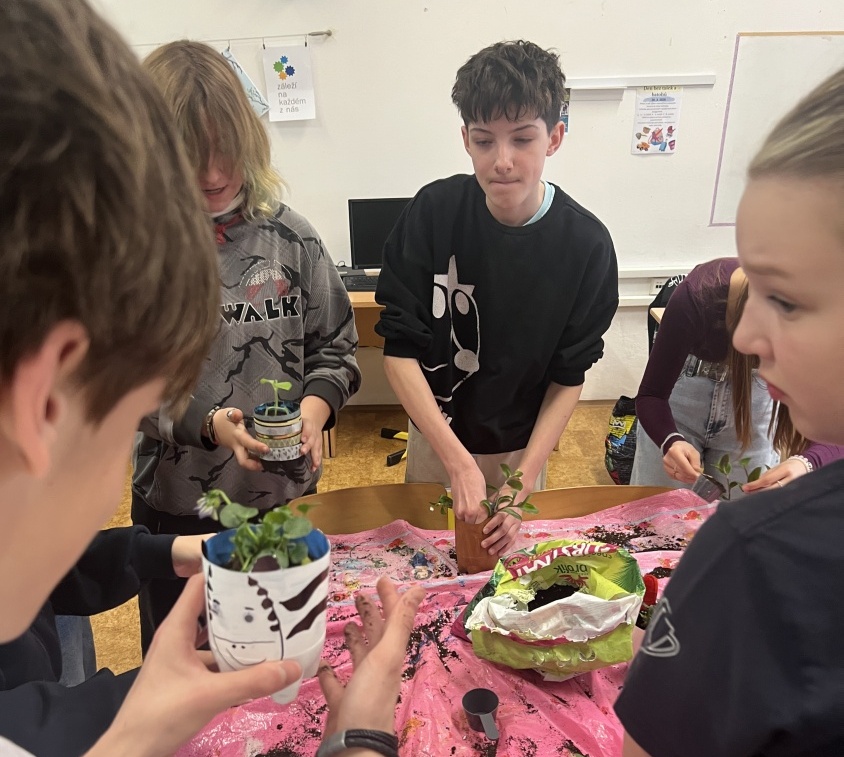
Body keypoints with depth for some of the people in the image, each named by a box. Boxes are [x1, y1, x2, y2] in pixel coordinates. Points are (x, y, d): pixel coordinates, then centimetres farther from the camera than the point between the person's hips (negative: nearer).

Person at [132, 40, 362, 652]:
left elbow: (337, 345, 2)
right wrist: (206, 424, -24)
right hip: (174, 506, -1)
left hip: (286, 494, 2)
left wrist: (317, 406, -16)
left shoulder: (290, 237, -5)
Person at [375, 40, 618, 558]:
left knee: (509, 552, 23)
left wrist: (524, 480, -20)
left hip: (522, 445, 0)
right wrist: (458, 461, -27)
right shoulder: (434, 211, -19)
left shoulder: (587, 244, -18)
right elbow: (400, 349, -20)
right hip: (435, 437, 1)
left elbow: (569, 378, -11)